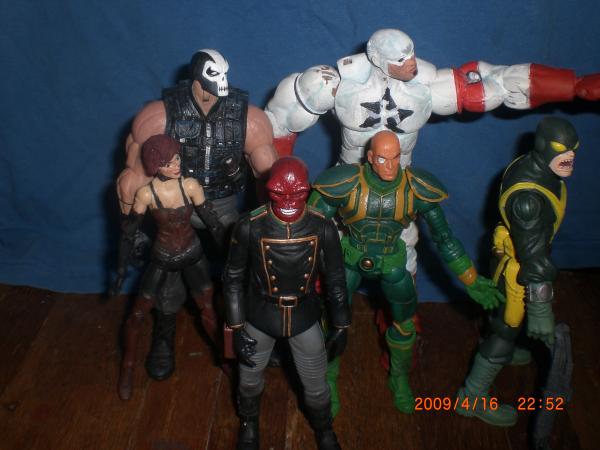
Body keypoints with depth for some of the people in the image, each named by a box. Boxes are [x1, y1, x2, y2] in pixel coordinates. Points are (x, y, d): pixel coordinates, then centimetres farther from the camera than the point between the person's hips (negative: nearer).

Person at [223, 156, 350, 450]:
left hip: (305, 318, 1)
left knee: (316, 385, 18)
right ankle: (249, 422, 56)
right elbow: (233, 278, -9)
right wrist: (236, 329, -9)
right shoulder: (250, 227, -22)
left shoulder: (323, 229, -19)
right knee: (250, 379, 23)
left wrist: (340, 327, 2)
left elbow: (335, 280, -5)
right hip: (259, 318, 0)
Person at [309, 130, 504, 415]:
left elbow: (444, 238, -10)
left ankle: (399, 379, 45)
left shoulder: (416, 189, -23)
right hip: (350, 261, -1)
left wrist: (471, 281, -8)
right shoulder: (347, 184, -27)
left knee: (404, 323, 16)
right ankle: (329, 381, 33)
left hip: (392, 264, 1)